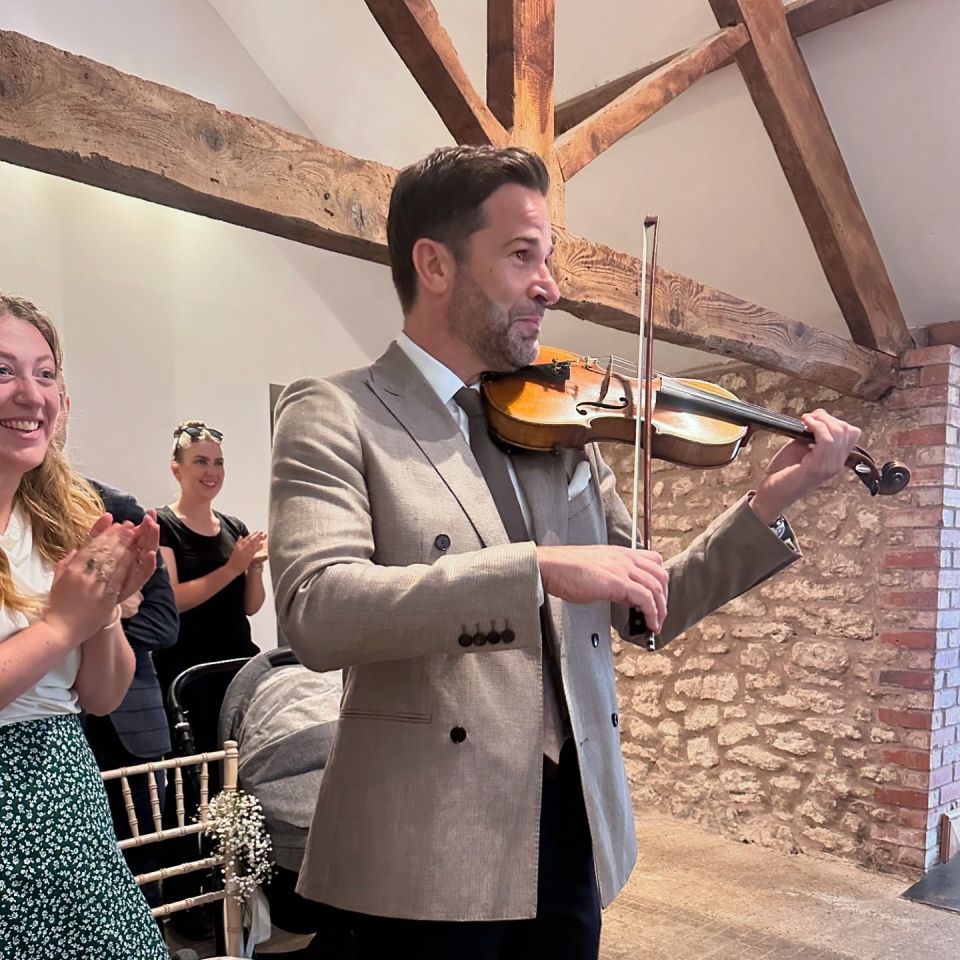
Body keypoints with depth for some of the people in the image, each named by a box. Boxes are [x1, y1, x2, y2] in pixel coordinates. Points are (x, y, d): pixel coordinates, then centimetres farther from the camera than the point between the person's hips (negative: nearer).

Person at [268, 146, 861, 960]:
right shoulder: (334, 417, -8)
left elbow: (644, 613, 8)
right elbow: (318, 615, -24)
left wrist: (768, 507, -2)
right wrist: (538, 567, -31)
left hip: (574, 825, 5)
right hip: (431, 842, -5)